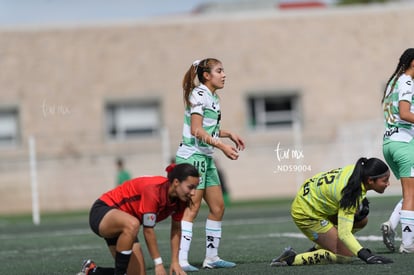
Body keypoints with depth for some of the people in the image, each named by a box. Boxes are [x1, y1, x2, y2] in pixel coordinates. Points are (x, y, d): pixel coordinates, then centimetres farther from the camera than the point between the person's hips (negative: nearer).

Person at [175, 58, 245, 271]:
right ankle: (180, 260, -18)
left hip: (206, 158, 10)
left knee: (218, 207, 10)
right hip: (192, 156, -10)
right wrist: (222, 146, -23)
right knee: (192, 208, -14)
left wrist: (229, 134, 16)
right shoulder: (199, 94, -12)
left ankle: (211, 257, 19)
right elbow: (196, 131, -19)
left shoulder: (213, 97, 16)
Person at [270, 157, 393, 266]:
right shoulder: (352, 194, -33)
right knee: (345, 256, -10)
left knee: (361, 220, 6)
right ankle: (291, 259, -9)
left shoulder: (356, 170, -9)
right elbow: (344, 233, -35)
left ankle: (318, 249, 13)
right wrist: (365, 255, -45)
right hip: (306, 214, -10)